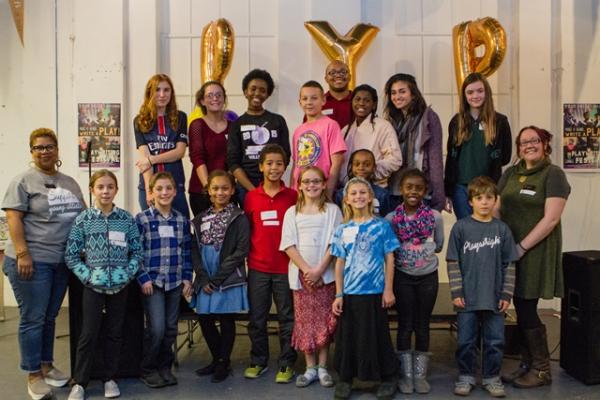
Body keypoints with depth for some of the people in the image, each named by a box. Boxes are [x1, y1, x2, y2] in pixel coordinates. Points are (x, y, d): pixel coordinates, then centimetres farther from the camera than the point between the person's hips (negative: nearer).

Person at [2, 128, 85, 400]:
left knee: (50, 317, 15)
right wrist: (23, 253, -18)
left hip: (62, 261, 6)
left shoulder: (70, 183, 14)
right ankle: (33, 375, 11)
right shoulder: (23, 181, -4)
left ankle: (47, 365, 28)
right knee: (33, 318, 0)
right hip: (32, 261, -6)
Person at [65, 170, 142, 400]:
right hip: (93, 285, -1)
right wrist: (87, 276, -10)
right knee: (88, 334, 2)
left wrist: (128, 273, -8)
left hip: (120, 285, 2)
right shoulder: (83, 219, -3)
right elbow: (71, 255, -1)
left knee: (115, 333, 10)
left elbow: (137, 252, 5)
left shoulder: (127, 219, 0)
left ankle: (110, 378, 23)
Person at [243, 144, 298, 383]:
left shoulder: (292, 196, -1)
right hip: (257, 267, 2)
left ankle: (287, 364, 19)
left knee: (287, 317, 7)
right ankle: (258, 361, 27)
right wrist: (246, 256, 4)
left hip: (285, 267, -1)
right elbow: (246, 231, 9)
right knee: (256, 318, 11)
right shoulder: (251, 197, 3)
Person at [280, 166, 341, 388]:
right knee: (305, 321, 5)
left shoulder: (332, 210, 2)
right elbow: (289, 246, -1)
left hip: (326, 275, -1)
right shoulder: (292, 212, 6)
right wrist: (306, 269, -12)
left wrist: (319, 270, -14)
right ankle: (310, 368, 15)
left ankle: (322, 367, 14)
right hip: (301, 275, 1)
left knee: (325, 320, 3)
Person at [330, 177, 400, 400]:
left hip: (374, 292, -2)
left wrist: (388, 290, -5)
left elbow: (389, 259, 0)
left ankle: (388, 378, 21)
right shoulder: (342, 230, 4)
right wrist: (338, 295, 2)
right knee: (348, 337, 9)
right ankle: (345, 378, 23)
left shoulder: (382, 226, -2)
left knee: (376, 336, 6)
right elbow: (340, 264, 5)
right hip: (349, 293, 2)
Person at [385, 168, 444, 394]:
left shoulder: (435, 217, -6)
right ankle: (406, 375, 17)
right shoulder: (391, 218, -8)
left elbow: (438, 245, 7)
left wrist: (424, 252, 2)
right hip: (403, 277, -1)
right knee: (405, 325, 6)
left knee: (422, 325, 9)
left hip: (428, 276, 1)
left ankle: (420, 374, 20)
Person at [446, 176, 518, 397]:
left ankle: (491, 377, 26)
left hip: (494, 297, 1)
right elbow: (453, 262, -3)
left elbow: (509, 264, 4)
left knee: (495, 340, 10)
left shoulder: (502, 229, 1)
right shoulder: (460, 227, -4)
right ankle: (465, 376, 24)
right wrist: (456, 292, -7)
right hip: (467, 297, -1)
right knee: (466, 340, 8)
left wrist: (507, 294, 0)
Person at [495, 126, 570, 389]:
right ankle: (527, 365, 21)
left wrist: (522, 246, -15)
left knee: (527, 310, -3)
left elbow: (551, 219, -13)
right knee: (521, 310, 9)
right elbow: (496, 209, 12)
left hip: (536, 252, -5)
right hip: (509, 250, 5)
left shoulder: (553, 174, -5)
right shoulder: (510, 173, 13)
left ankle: (542, 370, 13)